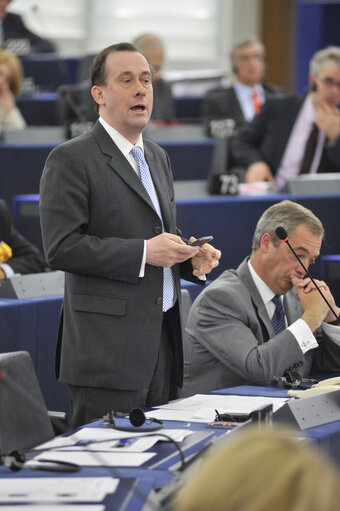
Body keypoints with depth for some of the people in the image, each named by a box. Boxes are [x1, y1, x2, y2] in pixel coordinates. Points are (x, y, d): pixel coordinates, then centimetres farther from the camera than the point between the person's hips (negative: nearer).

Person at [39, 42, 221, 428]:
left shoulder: (157, 157, 19)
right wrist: (143, 252, -18)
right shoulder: (71, 160, -8)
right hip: (107, 349, -8)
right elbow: (61, 248, -16)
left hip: (161, 344, 8)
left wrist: (191, 257, 5)